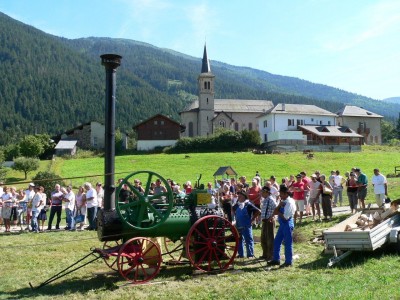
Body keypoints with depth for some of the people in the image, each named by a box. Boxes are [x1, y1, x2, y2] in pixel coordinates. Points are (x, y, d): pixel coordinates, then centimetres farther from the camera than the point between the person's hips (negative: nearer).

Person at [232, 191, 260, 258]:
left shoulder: (248, 204, -11)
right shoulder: (237, 205, 7)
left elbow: (257, 211, -13)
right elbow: (233, 209, 30)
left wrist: (252, 219, -10)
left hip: (246, 226, -7)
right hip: (238, 226, 7)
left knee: (248, 240, -2)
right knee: (239, 240, 13)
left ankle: (250, 254, 5)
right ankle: (240, 254, 24)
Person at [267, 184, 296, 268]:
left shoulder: (290, 203, -17)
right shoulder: (282, 201, 10)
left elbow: (285, 216, -21)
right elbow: (275, 212, 6)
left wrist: (278, 212, -6)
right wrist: (279, 205, -11)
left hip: (287, 224, -9)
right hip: (282, 224, 9)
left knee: (288, 244, 1)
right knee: (276, 242, 13)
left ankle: (288, 262, 12)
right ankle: (276, 260, 24)